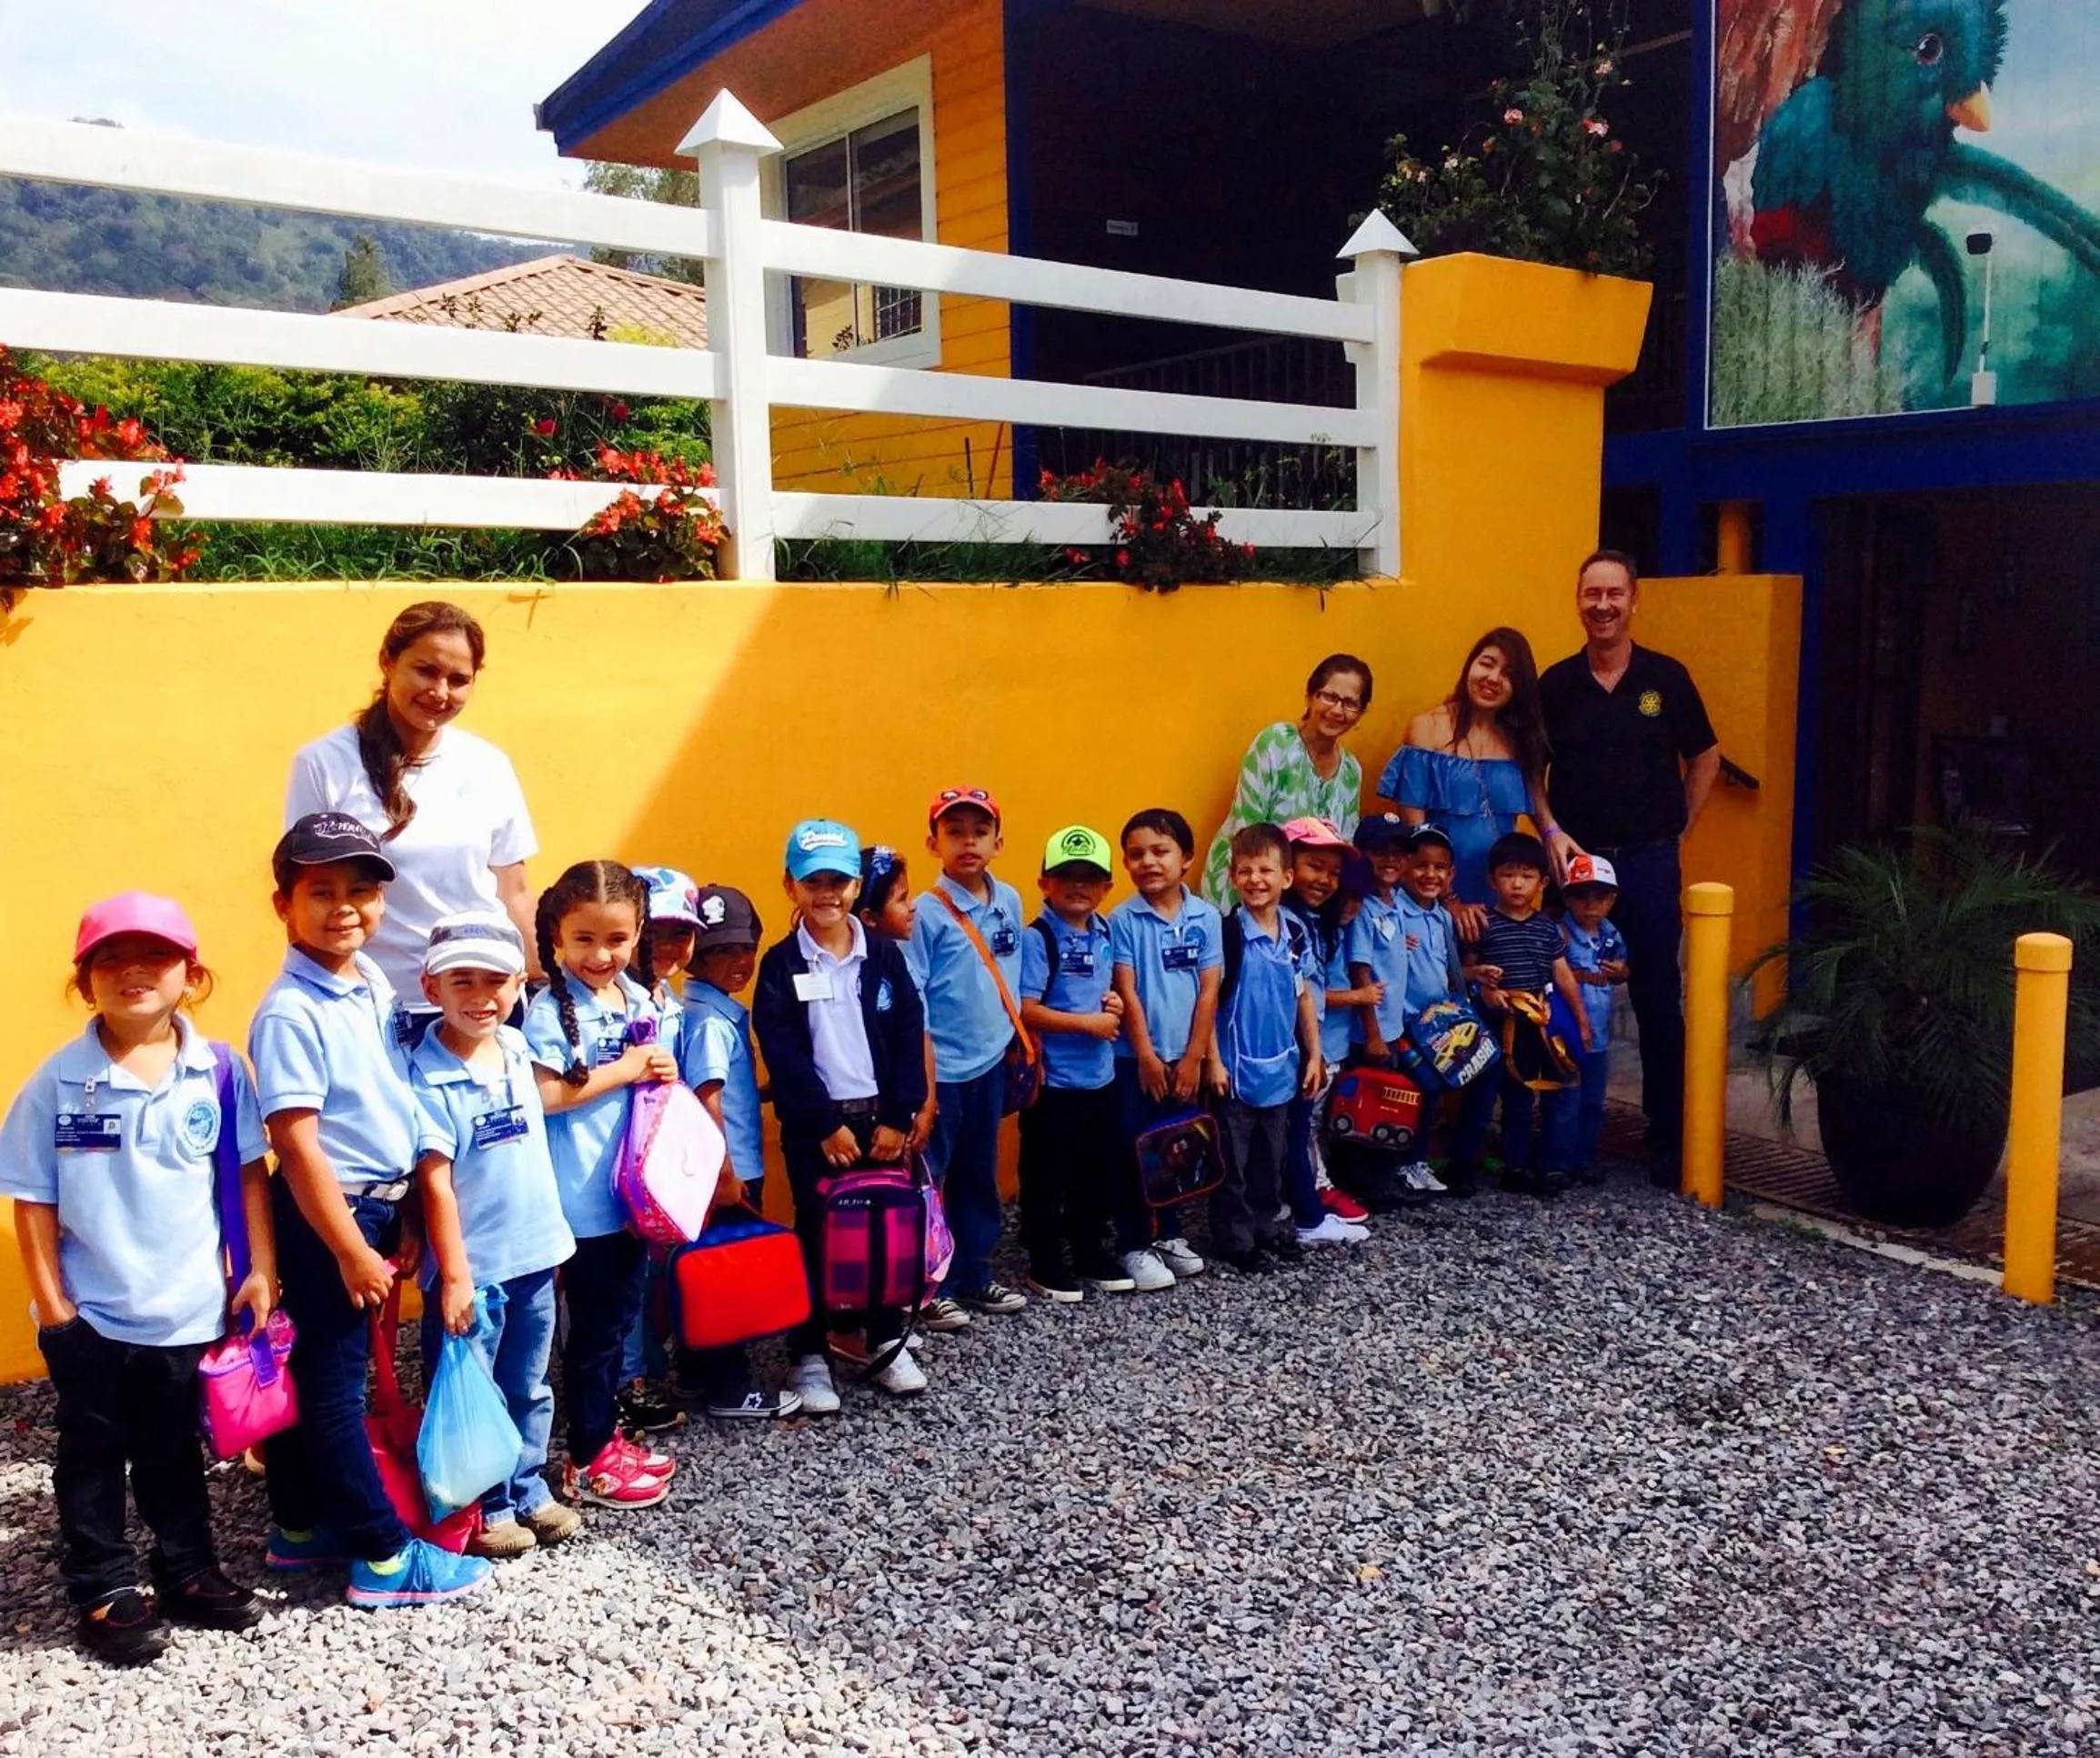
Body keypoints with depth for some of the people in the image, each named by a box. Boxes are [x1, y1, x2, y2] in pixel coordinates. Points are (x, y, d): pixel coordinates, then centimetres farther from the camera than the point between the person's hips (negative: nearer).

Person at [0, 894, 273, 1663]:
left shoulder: (217, 1071, -8)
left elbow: (248, 1173, -1)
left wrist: (260, 1269, -2)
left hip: (186, 1307, 1)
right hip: (89, 1312, -1)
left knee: (174, 1453, 18)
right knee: (93, 1456, 13)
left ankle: (188, 1572, 34)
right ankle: (105, 1591, 29)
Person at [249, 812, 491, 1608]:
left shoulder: (376, 987, 6)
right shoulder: (290, 1013, -18)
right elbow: (296, 1143, -20)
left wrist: (399, 1218, 14)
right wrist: (351, 1251, -19)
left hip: (375, 1205, 8)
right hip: (325, 1215, -8)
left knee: (317, 1374, 19)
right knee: (334, 1383, 3)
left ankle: (300, 1529, 33)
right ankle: (384, 1557, 11)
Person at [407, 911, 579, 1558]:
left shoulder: (517, 1049, 1)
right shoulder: (427, 1077, -17)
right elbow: (435, 1182, -18)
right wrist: (453, 1274, -18)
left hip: (535, 1256, 6)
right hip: (473, 1267, -6)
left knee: (529, 1389, 18)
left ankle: (529, 1493, 33)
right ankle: (485, 1510, 23)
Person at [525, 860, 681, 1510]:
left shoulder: (647, 1002, 6)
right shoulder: (551, 1009, -14)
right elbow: (545, 1095, -23)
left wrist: (665, 1075, -3)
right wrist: (627, 1069, -19)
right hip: (585, 1196, -7)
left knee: (622, 1318, 17)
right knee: (594, 1329, 4)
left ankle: (607, 1435, 32)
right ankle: (586, 1462, 17)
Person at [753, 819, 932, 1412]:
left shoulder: (883, 954, 2)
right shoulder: (781, 964, -5)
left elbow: (909, 1035, 0)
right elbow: (783, 1054, -10)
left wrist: (899, 1115, -7)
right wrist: (825, 1124, -14)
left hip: (881, 1116, 3)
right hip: (814, 1124, -2)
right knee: (816, 1237, 5)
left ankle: (887, 1342, 25)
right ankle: (809, 1357, 16)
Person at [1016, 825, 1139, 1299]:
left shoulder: (1105, 933, 7)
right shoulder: (1037, 938, -15)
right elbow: (1025, 1011, -20)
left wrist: (1114, 1003, -2)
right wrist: (1089, 1022, -18)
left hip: (1101, 1076, 7)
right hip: (1053, 1081, -7)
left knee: (1097, 1171, 18)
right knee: (1047, 1177, 5)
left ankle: (1090, 1253, 33)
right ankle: (1045, 1262, 19)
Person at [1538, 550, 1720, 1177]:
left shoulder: (1666, 678, 1)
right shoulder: (1555, 684, 2)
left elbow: (1705, 758, 10)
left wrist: (1676, 828, 5)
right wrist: (1551, 831, -4)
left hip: (1649, 862, -1)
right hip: (1576, 860, 1)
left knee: (1658, 1001, 4)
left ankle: (1668, 1138, 14)